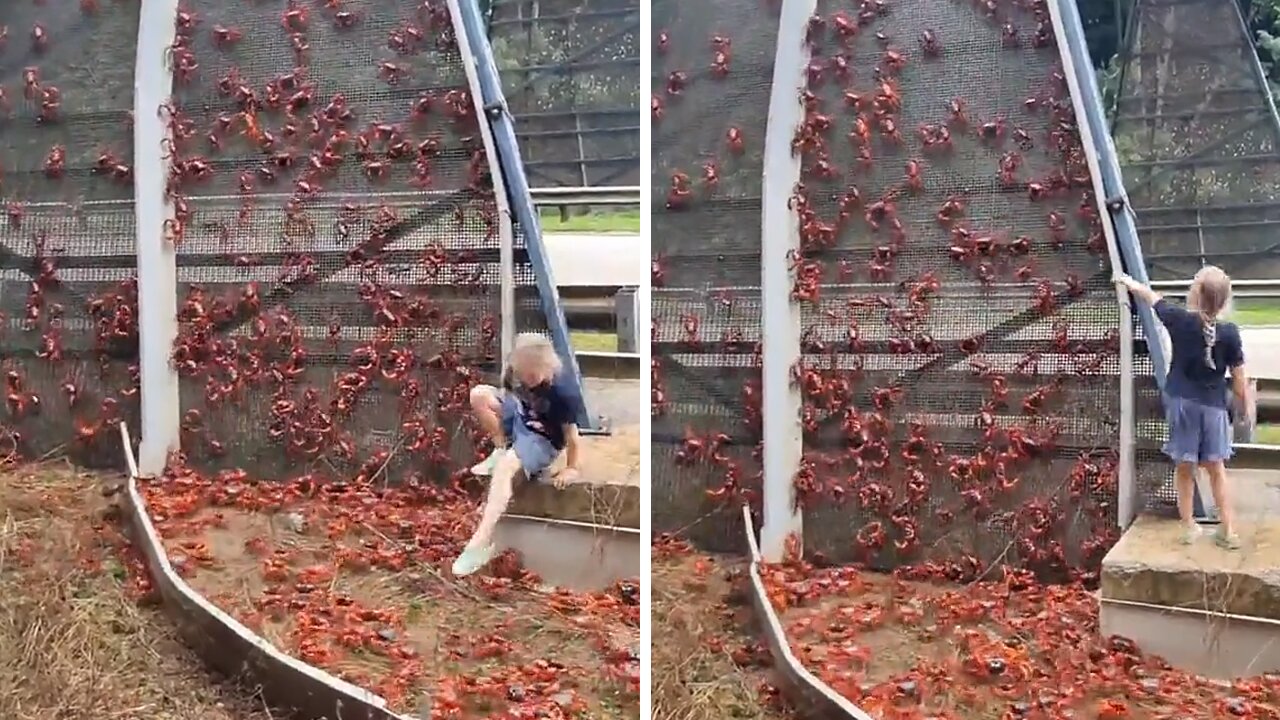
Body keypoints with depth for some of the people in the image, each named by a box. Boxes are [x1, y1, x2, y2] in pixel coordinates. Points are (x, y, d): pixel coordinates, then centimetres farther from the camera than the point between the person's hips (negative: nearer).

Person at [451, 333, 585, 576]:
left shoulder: (564, 392, -33)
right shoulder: (517, 372, -16)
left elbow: (572, 434, -22)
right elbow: (509, 394, 7)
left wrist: (571, 469, -12)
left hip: (543, 439, -7)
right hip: (519, 418, 7)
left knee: (505, 467, -34)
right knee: (478, 394, -13)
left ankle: (482, 542, -37)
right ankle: (501, 449, 3)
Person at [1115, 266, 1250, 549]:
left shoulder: (1179, 320, -10)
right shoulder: (1229, 333, -10)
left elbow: (1151, 296, 9)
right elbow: (1239, 379, -4)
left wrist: (1131, 283, 28)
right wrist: (1245, 408, 11)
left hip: (1181, 401, 0)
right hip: (1214, 405, 0)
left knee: (1185, 468, 10)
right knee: (1216, 468, 10)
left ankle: (1189, 526, 17)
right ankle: (1228, 529, 12)